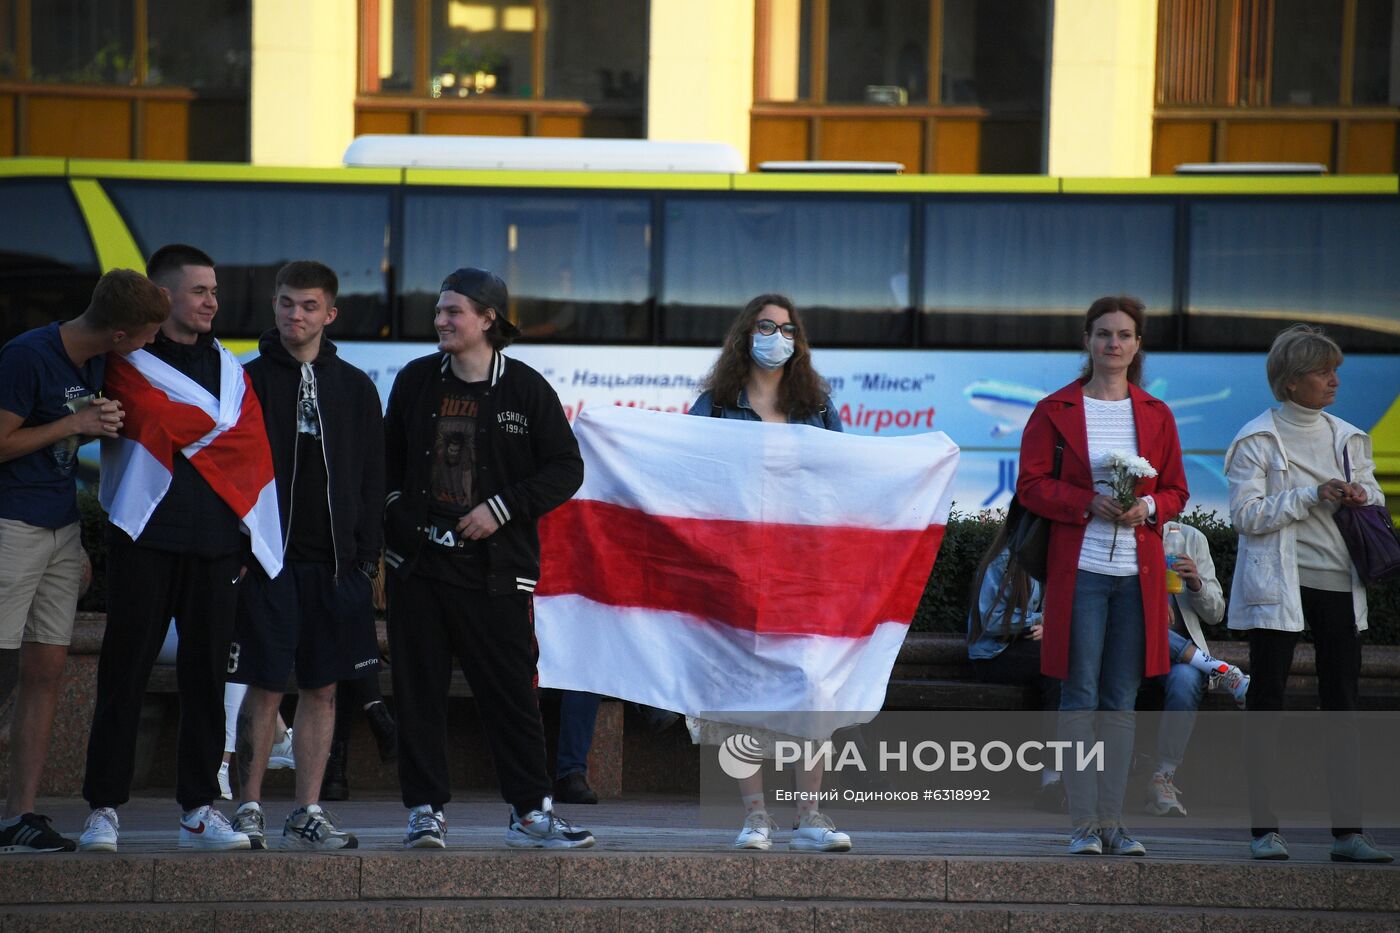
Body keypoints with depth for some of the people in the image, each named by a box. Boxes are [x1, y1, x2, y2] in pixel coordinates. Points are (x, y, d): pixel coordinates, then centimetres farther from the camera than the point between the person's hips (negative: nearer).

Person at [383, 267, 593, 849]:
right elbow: (388, 456, 22)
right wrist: (393, 510, 6)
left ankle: (530, 812, 7)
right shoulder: (416, 381, 9)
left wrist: (502, 508, -10)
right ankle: (425, 809, 9)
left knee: (511, 692, -1)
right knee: (418, 691, 2)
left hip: (495, 570, -3)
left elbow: (566, 469, -2)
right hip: (418, 563, 3)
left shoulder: (525, 388, -2)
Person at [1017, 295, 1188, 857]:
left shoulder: (1155, 415, 12)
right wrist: (1089, 503, -15)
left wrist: (1148, 507, -8)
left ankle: (1113, 821, 10)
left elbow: (1176, 490, 14)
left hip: (1138, 572, 3)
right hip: (1079, 568, -3)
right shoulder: (1055, 411, 3)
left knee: (1121, 700, 5)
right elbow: (1031, 486, -1)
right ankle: (1084, 824, -1)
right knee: (1080, 695, -4)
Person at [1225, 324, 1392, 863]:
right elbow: (1246, 515, -11)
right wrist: (1312, 498, -16)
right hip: (1279, 587, -5)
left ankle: (1347, 830, 4)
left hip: (1339, 585, 5)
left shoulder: (1348, 438, 13)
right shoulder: (1256, 441, -2)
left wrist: (1361, 498, -4)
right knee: (1265, 703, -2)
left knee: (1342, 706, 3)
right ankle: (1264, 829, 1)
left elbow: (1376, 501, 19)